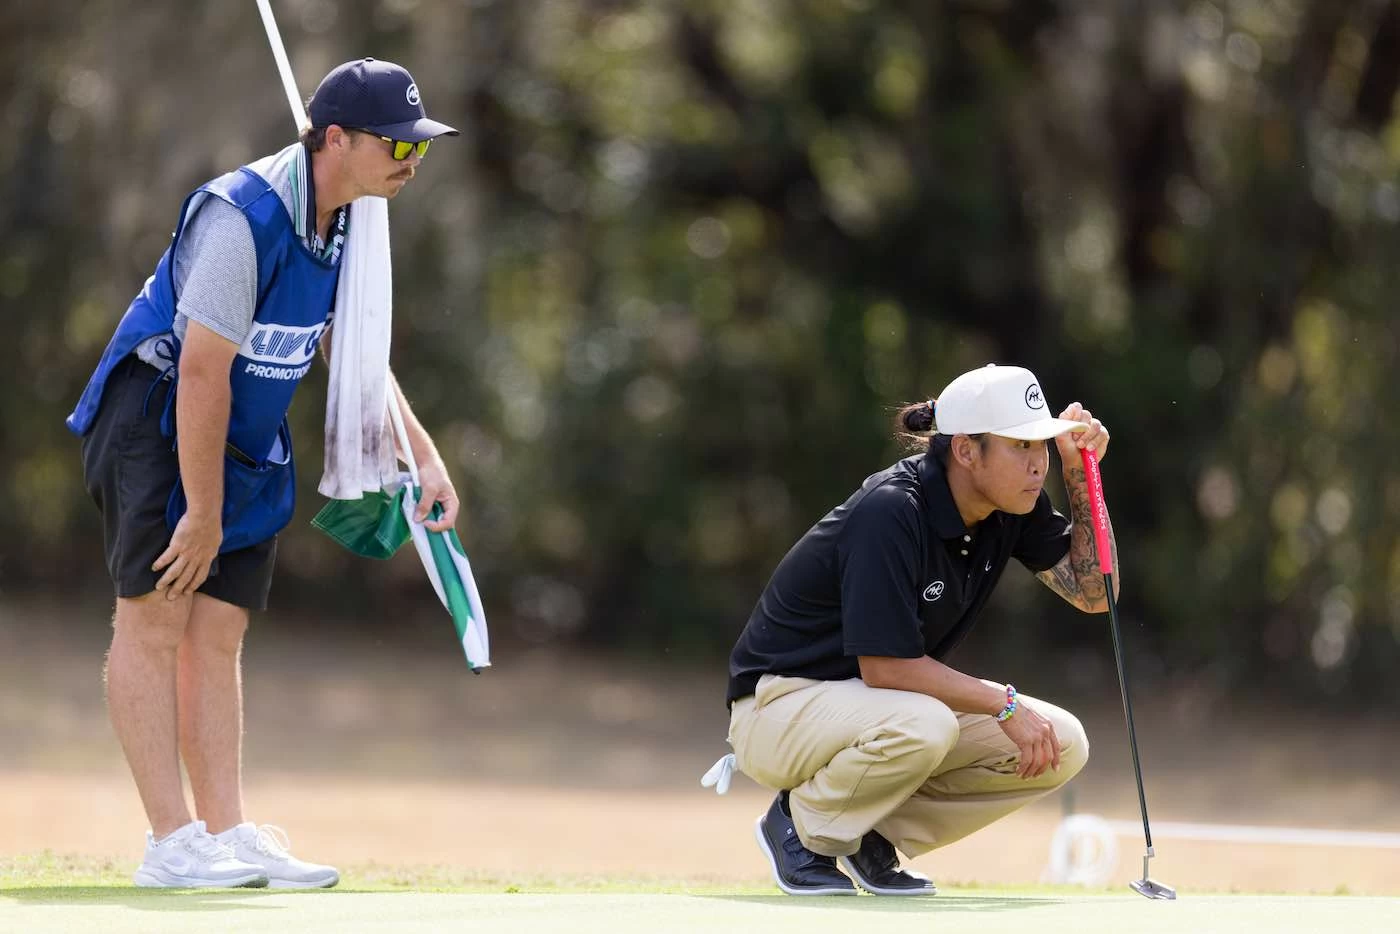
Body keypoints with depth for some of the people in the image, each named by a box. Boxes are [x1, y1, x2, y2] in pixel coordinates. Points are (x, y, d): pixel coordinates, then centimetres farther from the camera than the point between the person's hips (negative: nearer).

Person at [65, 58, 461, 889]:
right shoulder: (244, 217, -26)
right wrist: (202, 513, -23)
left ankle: (228, 833, 2)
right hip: (157, 418, -8)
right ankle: (172, 842, -14)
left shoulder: (346, 220, 3)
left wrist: (425, 455, 9)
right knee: (156, 617, -10)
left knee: (218, 633, 5)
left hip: (249, 439, 8)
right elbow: (202, 372, -26)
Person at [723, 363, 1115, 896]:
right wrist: (1005, 704, -26)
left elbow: (1092, 593, 0)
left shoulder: (1013, 508, -4)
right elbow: (884, 667, -29)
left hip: (873, 704, 8)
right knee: (922, 725, -39)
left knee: (1061, 746, -7)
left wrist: (1080, 472, -9)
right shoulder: (892, 511, -28)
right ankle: (799, 823, -10)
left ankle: (874, 836, 5)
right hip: (785, 706, -8)